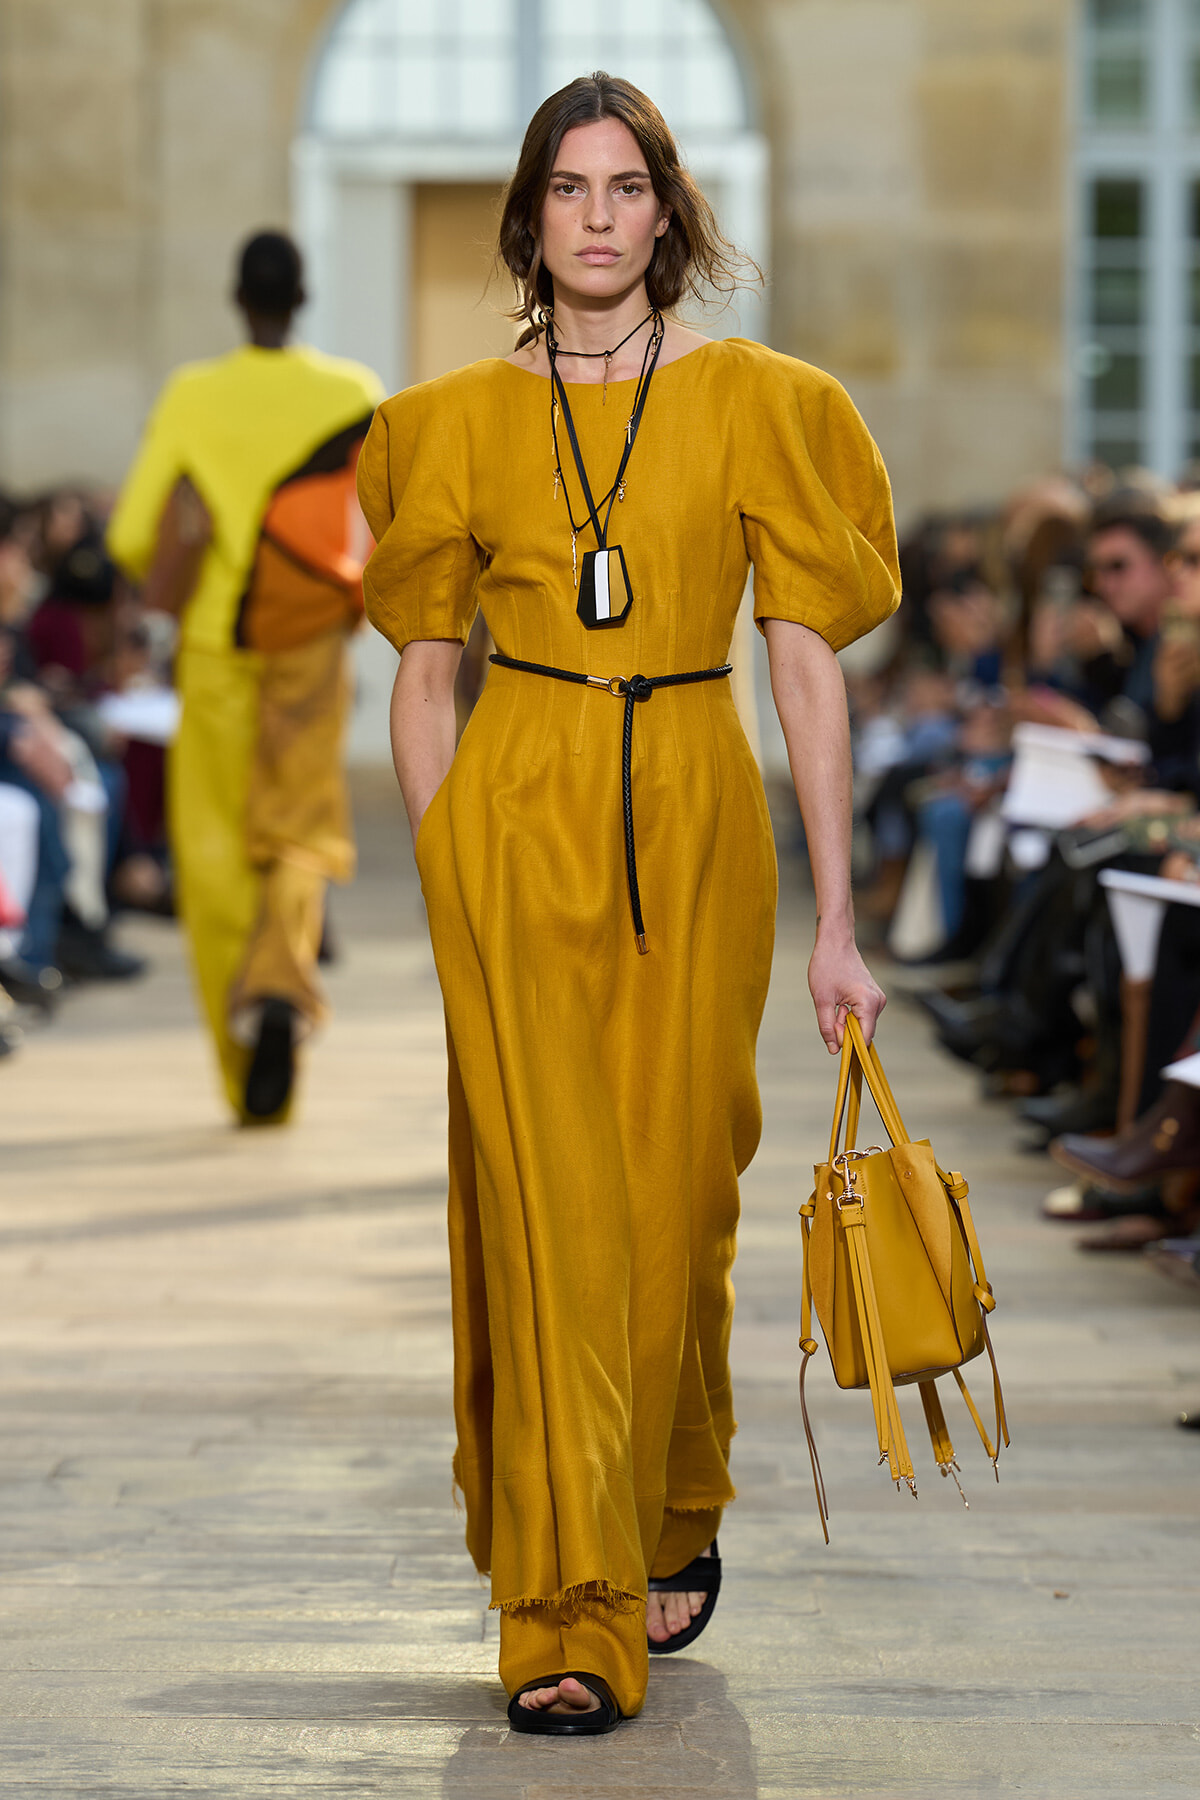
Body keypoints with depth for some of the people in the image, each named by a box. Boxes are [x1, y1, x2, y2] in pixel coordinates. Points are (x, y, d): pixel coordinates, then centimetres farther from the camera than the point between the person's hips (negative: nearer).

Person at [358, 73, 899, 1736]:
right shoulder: (462, 420, 6)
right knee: (548, 1207, -6)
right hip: (514, 826, 0)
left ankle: (675, 1525, 33)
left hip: (695, 821, 0)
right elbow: (422, 676, 9)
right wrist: (443, 884, 1)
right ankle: (571, 1625, -4)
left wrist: (837, 920, -5)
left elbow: (809, 668, -1)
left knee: (677, 1200, 6)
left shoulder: (755, 405, 2)